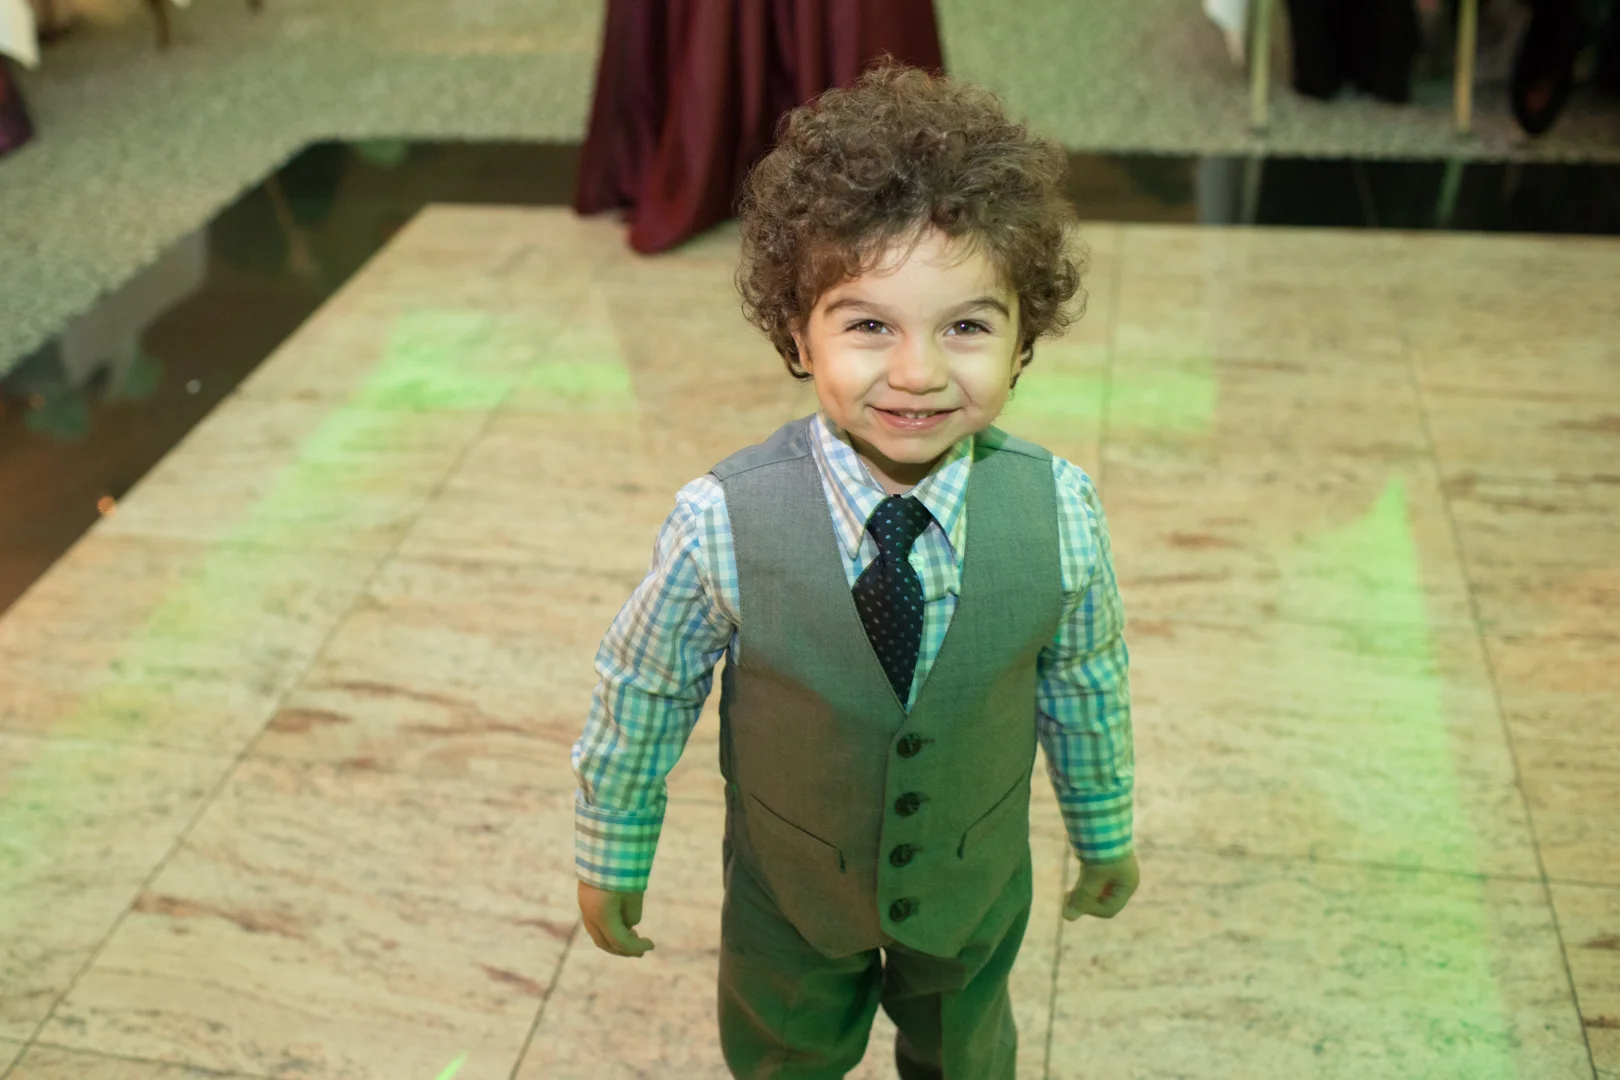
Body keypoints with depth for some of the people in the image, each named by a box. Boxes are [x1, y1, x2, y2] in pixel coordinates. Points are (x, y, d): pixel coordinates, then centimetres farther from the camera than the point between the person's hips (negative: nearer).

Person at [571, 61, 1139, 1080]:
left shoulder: (1059, 509, -25)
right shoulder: (725, 522, -31)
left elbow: (1086, 680, -7)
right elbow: (641, 688, -15)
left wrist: (1106, 831, 8)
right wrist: (612, 856, -1)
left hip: (977, 876, 2)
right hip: (789, 884, -1)